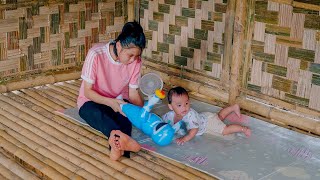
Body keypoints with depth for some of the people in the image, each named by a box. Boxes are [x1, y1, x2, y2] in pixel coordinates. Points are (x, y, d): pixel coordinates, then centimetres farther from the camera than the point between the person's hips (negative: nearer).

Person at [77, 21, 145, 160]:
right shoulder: (96, 54, -24)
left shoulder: (135, 61, -12)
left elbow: (133, 93, -5)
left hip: (119, 101, 4)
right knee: (99, 116, -40)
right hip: (91, 101, -3)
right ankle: (123, 139, -69)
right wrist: (110, 102, -35)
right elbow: (87, 91, -19)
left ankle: (118, 146, -61)